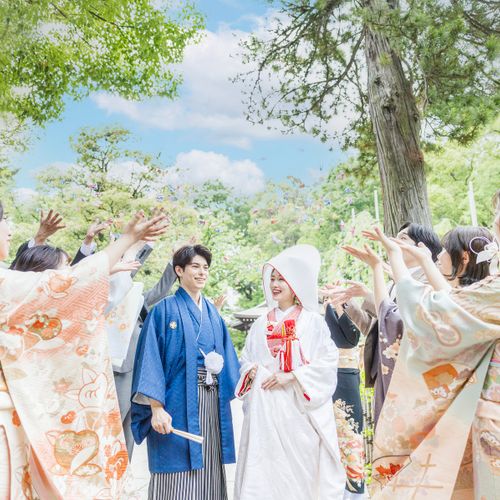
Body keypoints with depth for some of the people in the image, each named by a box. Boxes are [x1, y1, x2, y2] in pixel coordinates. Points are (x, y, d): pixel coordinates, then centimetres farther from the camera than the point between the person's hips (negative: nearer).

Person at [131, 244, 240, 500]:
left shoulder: (212, 312, 15)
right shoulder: (165, 309, -3)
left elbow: (225, 355, 19)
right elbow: (151, 358, -10)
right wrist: (156, 408, -18)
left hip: (212, 402, 6)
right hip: (179, 403, -5)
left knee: (208, 473, 10)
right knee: (178, 476, -1)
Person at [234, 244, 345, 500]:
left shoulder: (313, 321, 0)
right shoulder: (261, 324, 13)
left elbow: (329, 360, -7)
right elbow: (245, 360, 18)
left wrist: (291, 376, -14)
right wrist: (251, 371, -4)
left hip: (300, 409, -3)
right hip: (264, 408, 3)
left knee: (301, 468, -1)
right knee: (263, 466, 2)